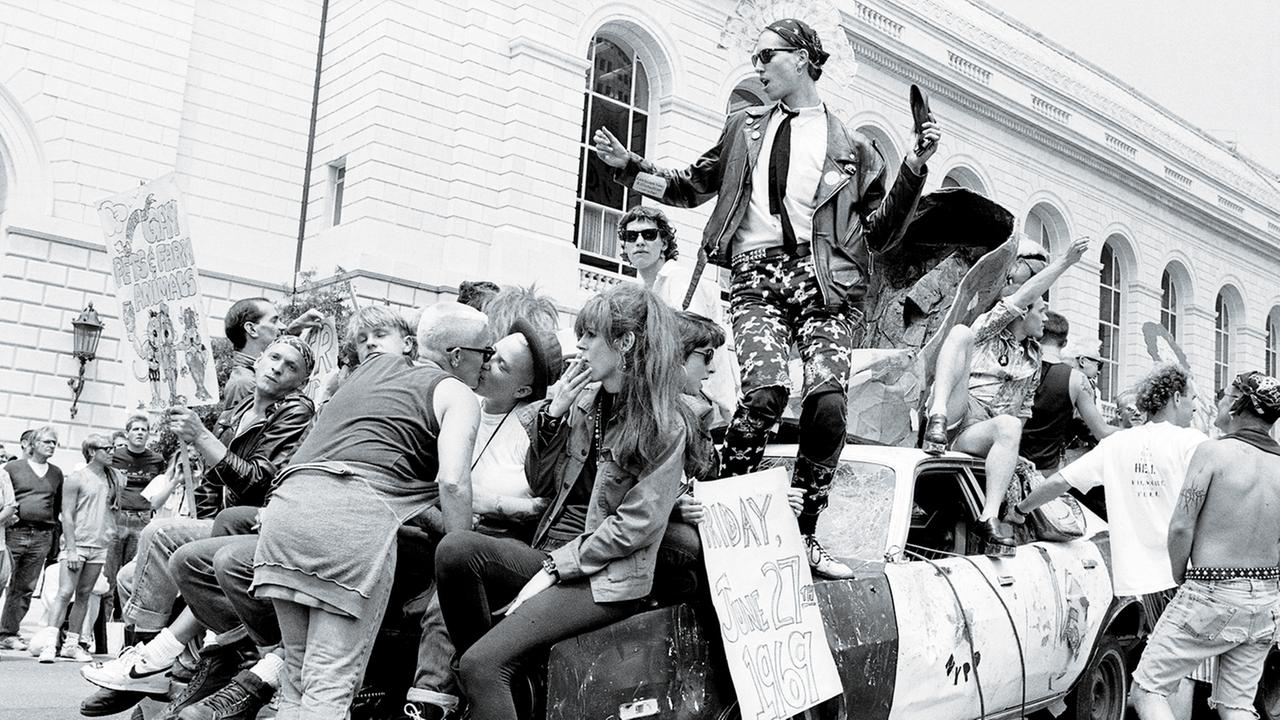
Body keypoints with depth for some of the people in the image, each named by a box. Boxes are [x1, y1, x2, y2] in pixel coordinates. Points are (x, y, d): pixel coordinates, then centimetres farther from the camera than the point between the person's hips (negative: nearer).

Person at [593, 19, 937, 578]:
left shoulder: (850, 147, 14)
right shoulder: (744, 128, 21)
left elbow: (881, 235, 12)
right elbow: (691, 187, 28)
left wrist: (914, 167, 2)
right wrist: (628, 166, 19)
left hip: (825, 278, 0)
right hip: (757, 275, 1)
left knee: (828, 398, -20)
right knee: (765, 391, -24)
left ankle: (803, 535, -4)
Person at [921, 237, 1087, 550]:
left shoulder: (1033, 358, 25)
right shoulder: (988, 328, 10)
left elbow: (1024, 408, 28)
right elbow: (1024, 295, -4)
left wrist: (1010, 436, 10)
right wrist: (1066, 261, -7)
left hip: (977, 433, 4)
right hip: (958, 410, -4)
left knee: (1009, 426, -34)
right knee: (960, 332, -22)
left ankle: (990, 516, -40)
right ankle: (938, 418, -42)